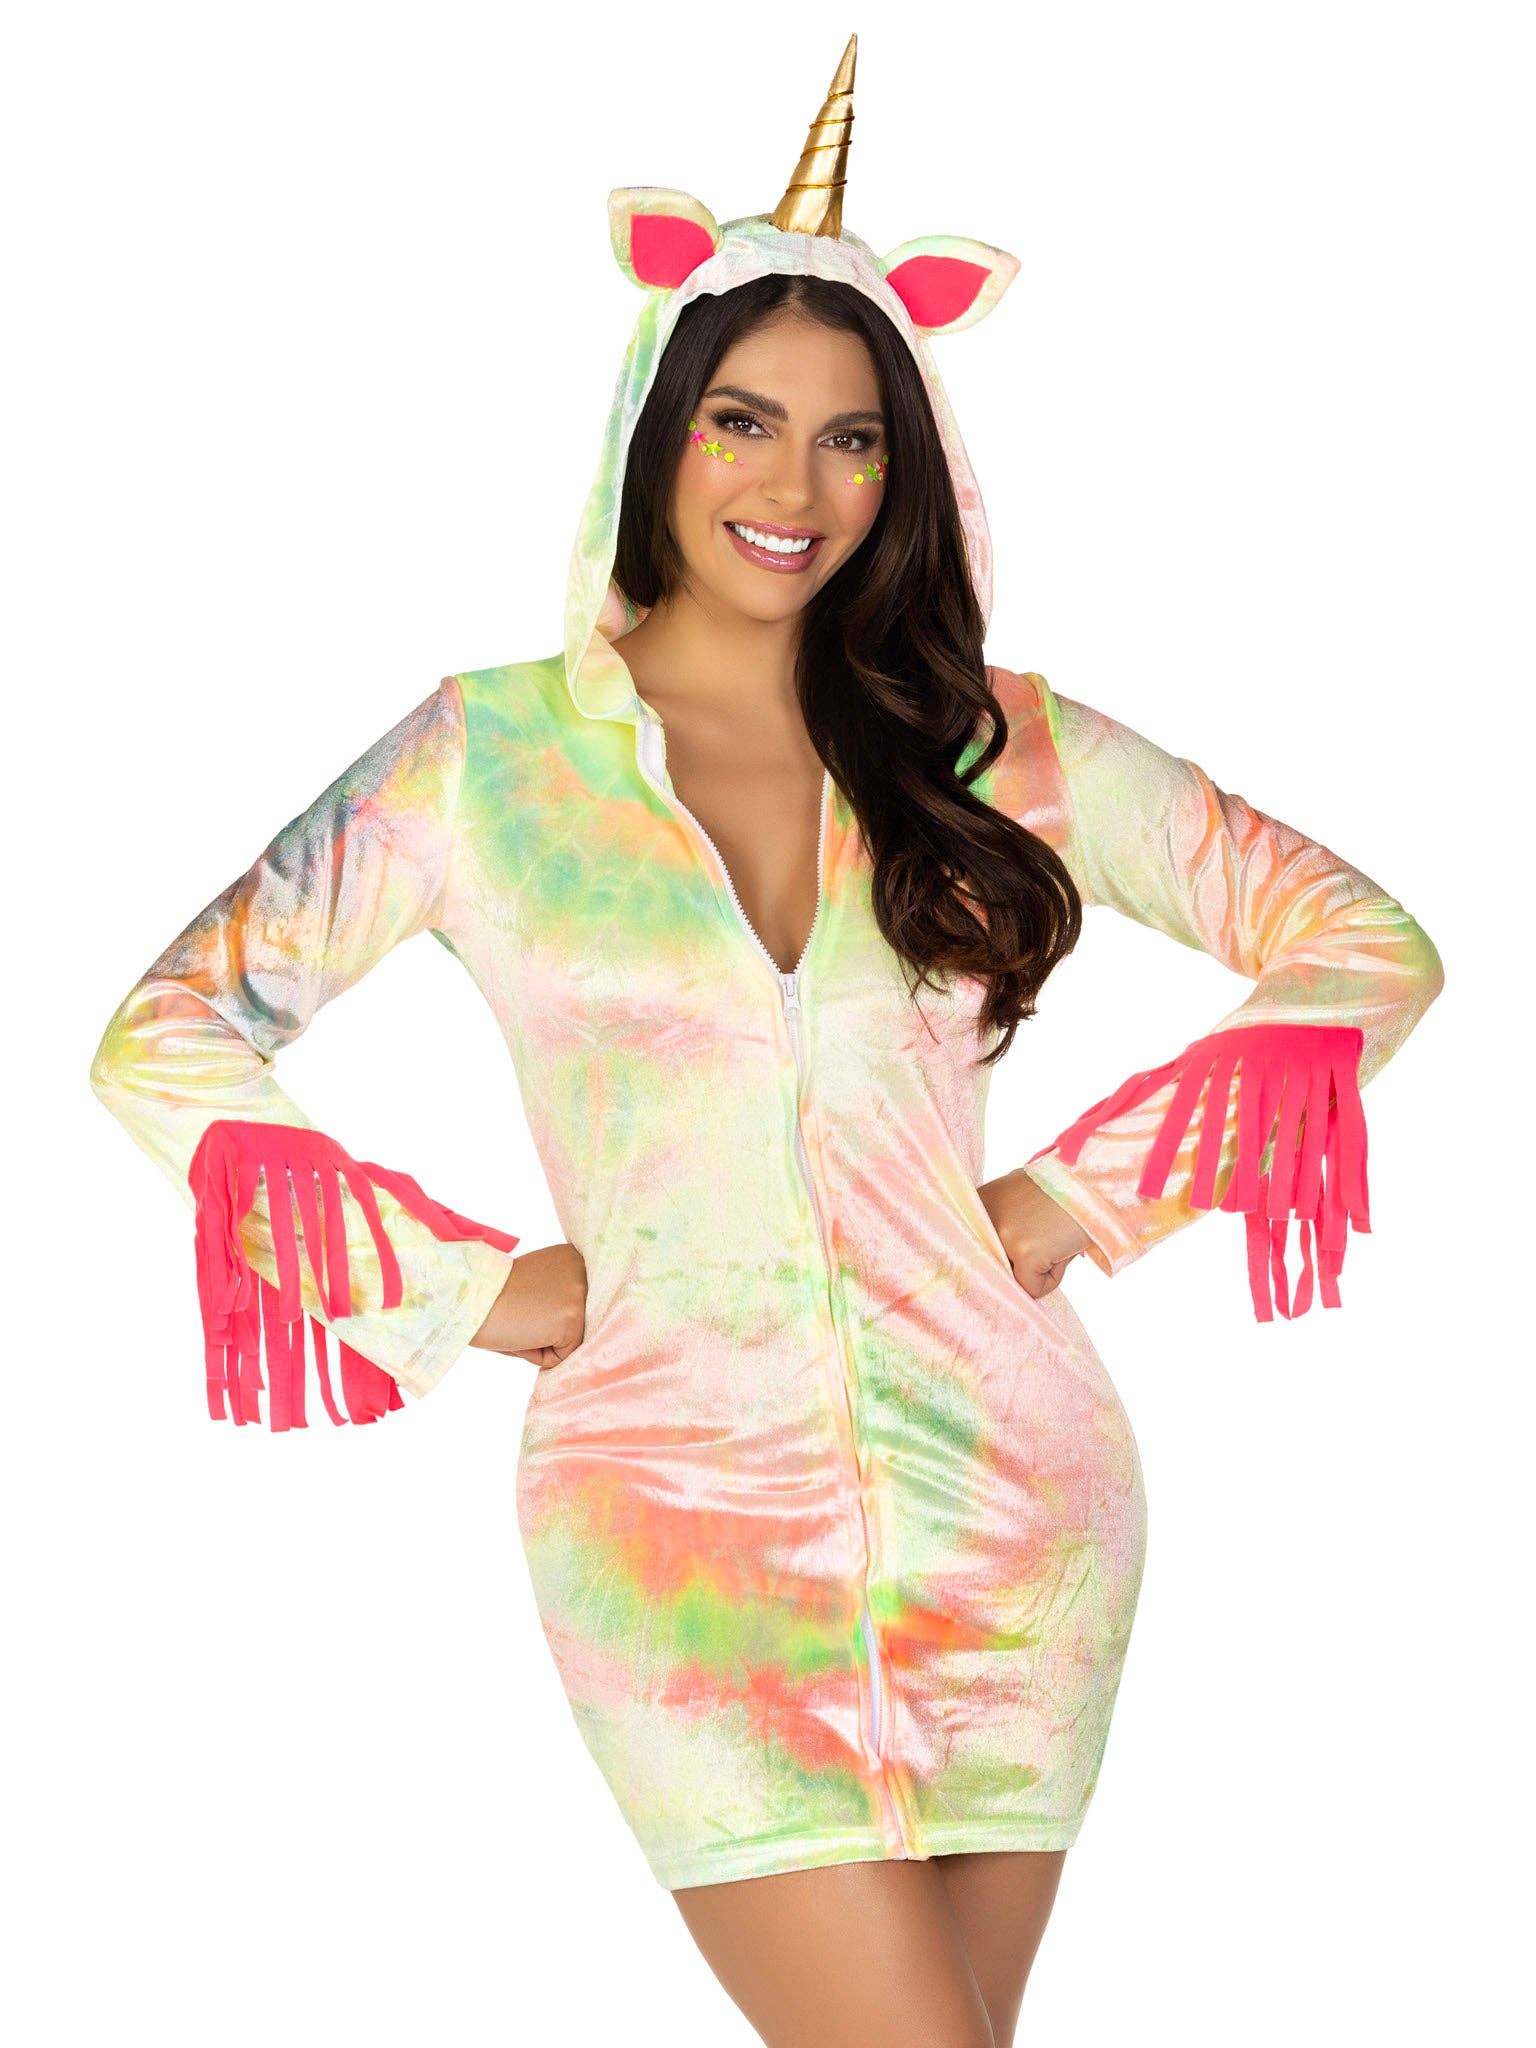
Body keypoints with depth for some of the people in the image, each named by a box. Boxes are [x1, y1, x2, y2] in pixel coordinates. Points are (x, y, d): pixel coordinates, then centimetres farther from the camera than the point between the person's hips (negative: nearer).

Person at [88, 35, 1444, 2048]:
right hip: (685, 1527, -2)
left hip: (1006, 1500, 2)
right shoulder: (490, 750, 3)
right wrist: (477, 1288, -2)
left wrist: (1083, 1195, 2)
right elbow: (165, 1043, 4)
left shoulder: (993, 749, 7)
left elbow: (1366, 943, 11)